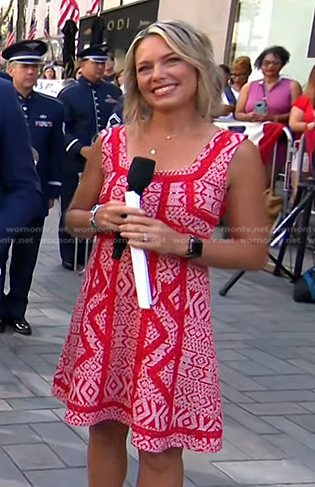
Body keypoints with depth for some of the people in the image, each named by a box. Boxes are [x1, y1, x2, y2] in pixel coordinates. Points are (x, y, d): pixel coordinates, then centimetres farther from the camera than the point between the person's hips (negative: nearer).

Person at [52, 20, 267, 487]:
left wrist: (180, 244, -18)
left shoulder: (236, 153, -7)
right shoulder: (111, 142, 3)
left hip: (173, 314, -3)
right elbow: (73, 217, 15)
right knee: (103, 425, 16)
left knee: (160, 446, 6)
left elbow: (254, 252, -5)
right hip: (105, 308, 3)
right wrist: (100, 220, -8)